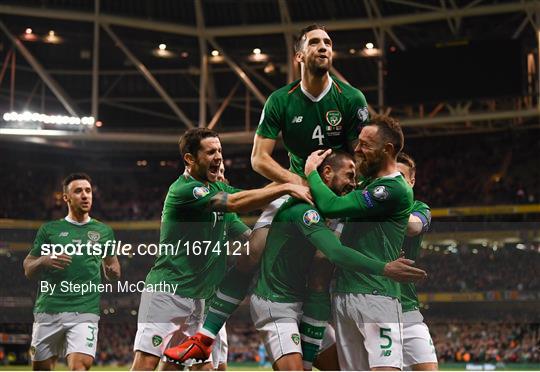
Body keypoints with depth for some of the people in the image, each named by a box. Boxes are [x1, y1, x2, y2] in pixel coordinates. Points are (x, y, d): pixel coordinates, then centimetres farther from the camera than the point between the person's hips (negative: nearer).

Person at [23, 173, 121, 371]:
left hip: (85, 311, -1)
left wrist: (112, 270, -4)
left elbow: (112, 264, 21)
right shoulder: (49, 229, 10)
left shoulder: (103, 231, 12)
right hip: (48, 309, 1)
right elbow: (28, 269, 11)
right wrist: (44, 261, -11)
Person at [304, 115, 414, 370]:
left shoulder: (395, 189, -12)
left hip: (376, 297, -8)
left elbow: (332, 206, -16)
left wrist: (311, 171, 0)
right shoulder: (367, 183, 17)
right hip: (343, 294, 9)